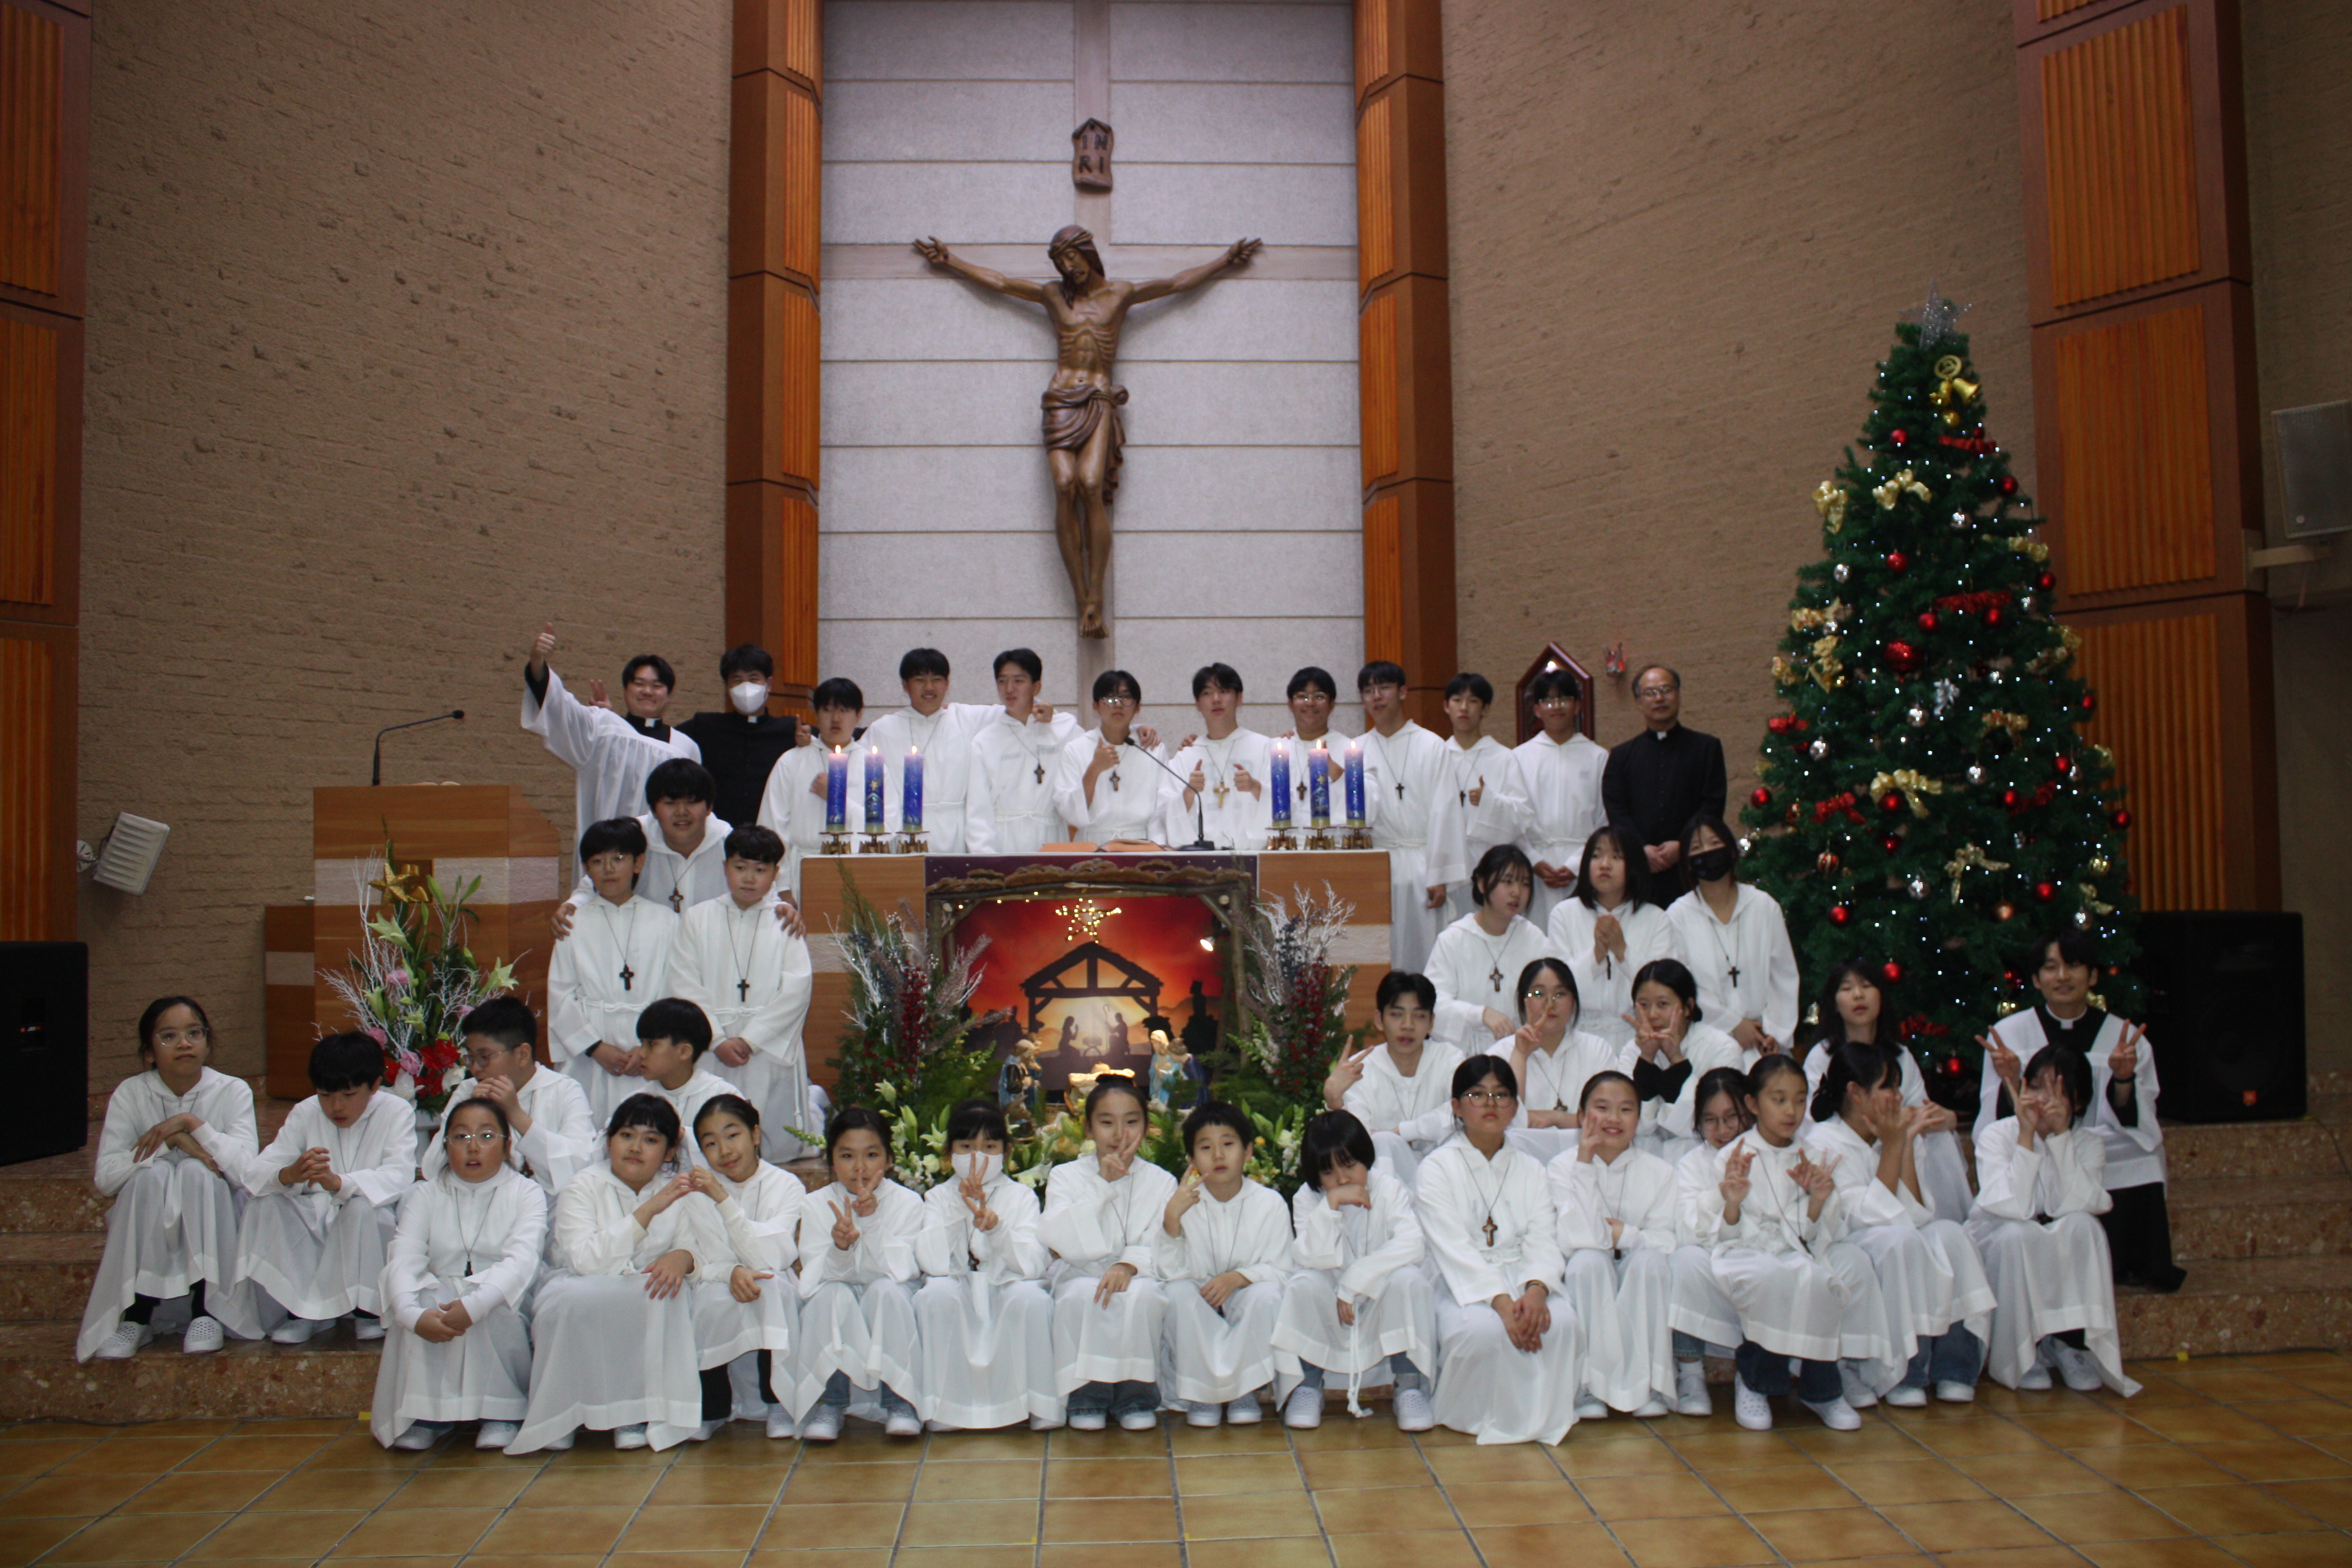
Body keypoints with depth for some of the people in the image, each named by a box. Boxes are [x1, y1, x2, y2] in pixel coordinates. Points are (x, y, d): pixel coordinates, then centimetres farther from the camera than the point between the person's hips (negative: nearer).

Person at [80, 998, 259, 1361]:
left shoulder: (233, 1092, -6)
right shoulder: (130, 1094, -3)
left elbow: (246, 1170, -20)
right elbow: (105, 1178, -14)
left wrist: (192, 1124, -23)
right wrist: (170, 1141, -25)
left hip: (213, 1225, -1)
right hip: (147, 1229, 1)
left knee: (196, 1170, -29)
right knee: (152, 1173, -28)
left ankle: (204, 1310, -28)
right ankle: (138, 1315, -25)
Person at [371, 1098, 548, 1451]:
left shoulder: (527, 1193, -2)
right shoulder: (426, 1196, 5)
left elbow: (522, 1261, -19)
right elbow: (402, 1261, -11)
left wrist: (473, 1305, -36)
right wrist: (414, 1315, -31)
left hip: (503, 1306, -2)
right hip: (440, 1297, 2)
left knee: (487, 1308, -33)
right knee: (424, 1299, -28)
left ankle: (504, 1412, -13)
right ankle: (425, 1414, -12)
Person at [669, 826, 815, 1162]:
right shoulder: (697, 919, 8)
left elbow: (796, 990, -4)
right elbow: (685, 988, 1)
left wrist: (750, 1039, -10)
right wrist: (718, 1040, -9)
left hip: (772, 1051, -1)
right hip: (711, 1052, 1)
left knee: (780, 1147, -2)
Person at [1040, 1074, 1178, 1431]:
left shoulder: (1161, 1182, 6)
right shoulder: (1066, 1177, 3)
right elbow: (1067, 1244, -14)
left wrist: (1130, 1264, -29)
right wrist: (1103, 1186, -19)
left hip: (1140, 1277, 1)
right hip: (1081, 1276, 0)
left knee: (1141, 1293, -33)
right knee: (1081, 1293, -34)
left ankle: (1135, 1396, -13)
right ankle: (1087, 1397, -14)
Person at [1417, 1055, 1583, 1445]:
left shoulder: (1530, 1171, 14)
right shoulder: (1436, 1169, 0)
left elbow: (1543, 1242, 0)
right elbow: (1454, 1249, -12)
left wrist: (1536, 1290, -23)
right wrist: (1501, 1302, -26)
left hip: (1522, 1280, 3)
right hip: (1463, 1286, -3)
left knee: (1563, 1323, -28)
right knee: (1484, 1329, -35)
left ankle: (1543, 1415, -6)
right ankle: (1486, 1417, -8)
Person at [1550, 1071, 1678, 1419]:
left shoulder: (1658, 1172, -1)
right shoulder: (1562, 1168, -6)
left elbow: (1668, 1244, -8)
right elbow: (1581, 1239, -22)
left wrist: (1622, 1234, -17)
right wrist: (1585, 1165, -23)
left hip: (1641, 1293, 1)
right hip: (1588, 1288, -1)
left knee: (1651, 1259, -29)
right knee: (1588, 1260, -31)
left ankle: (1647, 1383, -17)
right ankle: (1590, 1386, -21)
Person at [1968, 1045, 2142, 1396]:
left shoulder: (2087, 1143, -3)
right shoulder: (1996, 1136, -11)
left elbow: (2077, 1205, -24)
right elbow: (2013, 1208, -29)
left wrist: (2061, 1135, -28)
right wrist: (2027, 1134, -29)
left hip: (2063, 1266, 2)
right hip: (1998, 1252, -2)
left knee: (2082, 1226, -29)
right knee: (2018, 1233, -35)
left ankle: (2071, 1342, -14)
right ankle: (2021, 1354, -16)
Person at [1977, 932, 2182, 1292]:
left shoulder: (2126, 1039, 5)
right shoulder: (2008, 1035, 3)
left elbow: (2138, 1125, 0)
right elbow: (1999, 1125, -1)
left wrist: (2123, 1079, -18)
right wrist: (2009, 1081, -20)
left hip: (2112, 1162, 3)